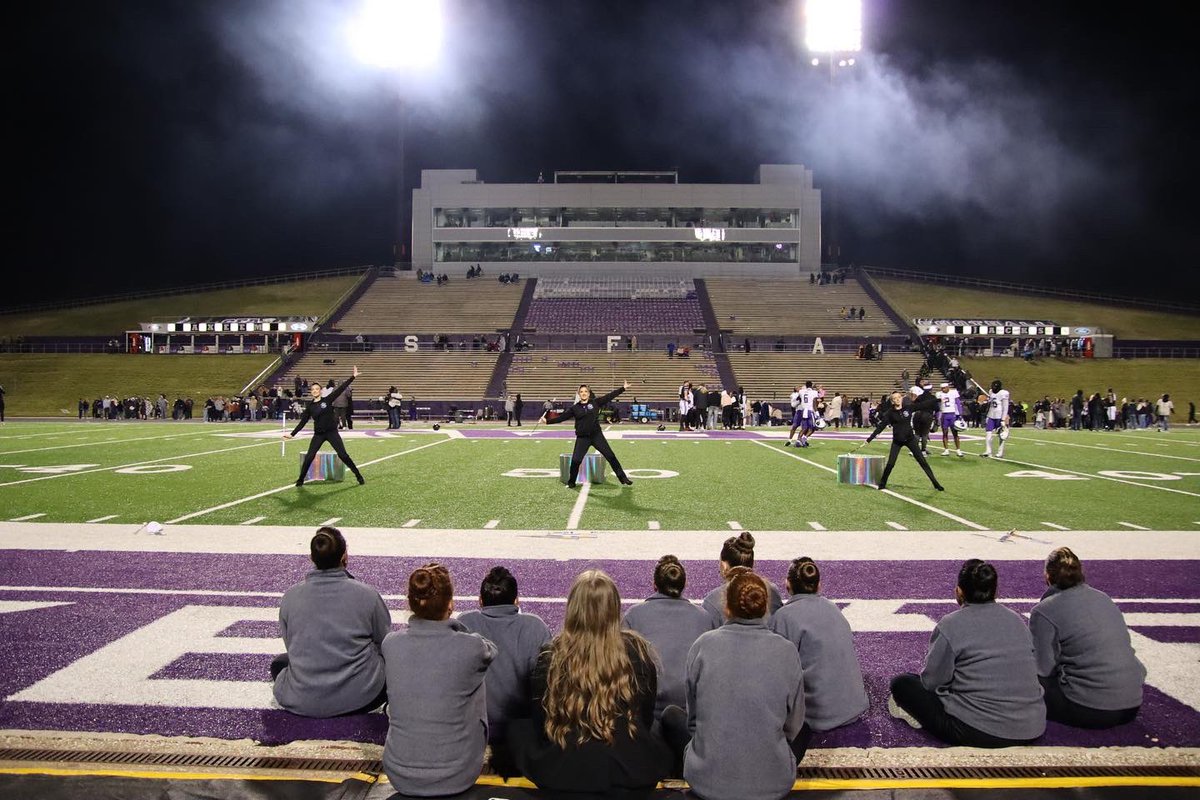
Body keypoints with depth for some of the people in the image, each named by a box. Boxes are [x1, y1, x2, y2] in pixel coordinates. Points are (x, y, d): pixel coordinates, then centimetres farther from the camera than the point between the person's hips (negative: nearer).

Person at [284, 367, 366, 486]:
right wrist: (292, 434, 4)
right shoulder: (309, 406, 4)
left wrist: (353, 377, -13)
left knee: (343, 455, -4)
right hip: (318, 435, 2)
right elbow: (303, 422, 8)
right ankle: (300, 480, 12)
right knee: (309, 457, -4)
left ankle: (359, 476, 3)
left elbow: (341, 388, -8)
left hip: (332, 432, -2)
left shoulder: (327, 400, -3)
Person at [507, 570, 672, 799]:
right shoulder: (637, 649, -6)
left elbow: (541, 724, 4)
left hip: (562, 779, -1)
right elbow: (646, 719, 8)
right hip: (632, 776, 1)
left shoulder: (551, 656, -9)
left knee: (518, 726, 24)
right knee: (658, 735, 33)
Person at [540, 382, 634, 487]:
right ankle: (571, 482, 16)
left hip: (597, 435, 0)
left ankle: (623, 478, 14)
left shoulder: (595, 402, 2)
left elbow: (609, 396, 2)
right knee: (575, 460, -6)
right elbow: (562, 417, 4)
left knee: (610, 456, 2)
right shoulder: (575, 408, 4)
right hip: (582, 438, 0)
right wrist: (548, 421, -3)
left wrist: (623, 388, -1)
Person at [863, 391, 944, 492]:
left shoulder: (908, 408, -4)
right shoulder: (890, 413, -8)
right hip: (897, 441, -1)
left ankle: (935, 483, 11)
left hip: (910, 439, 1)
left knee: (922, 461, 3)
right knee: (890, 463, -8)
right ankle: (882, 484, 11)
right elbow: (880, 427, -9)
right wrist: (868, 440, -12)